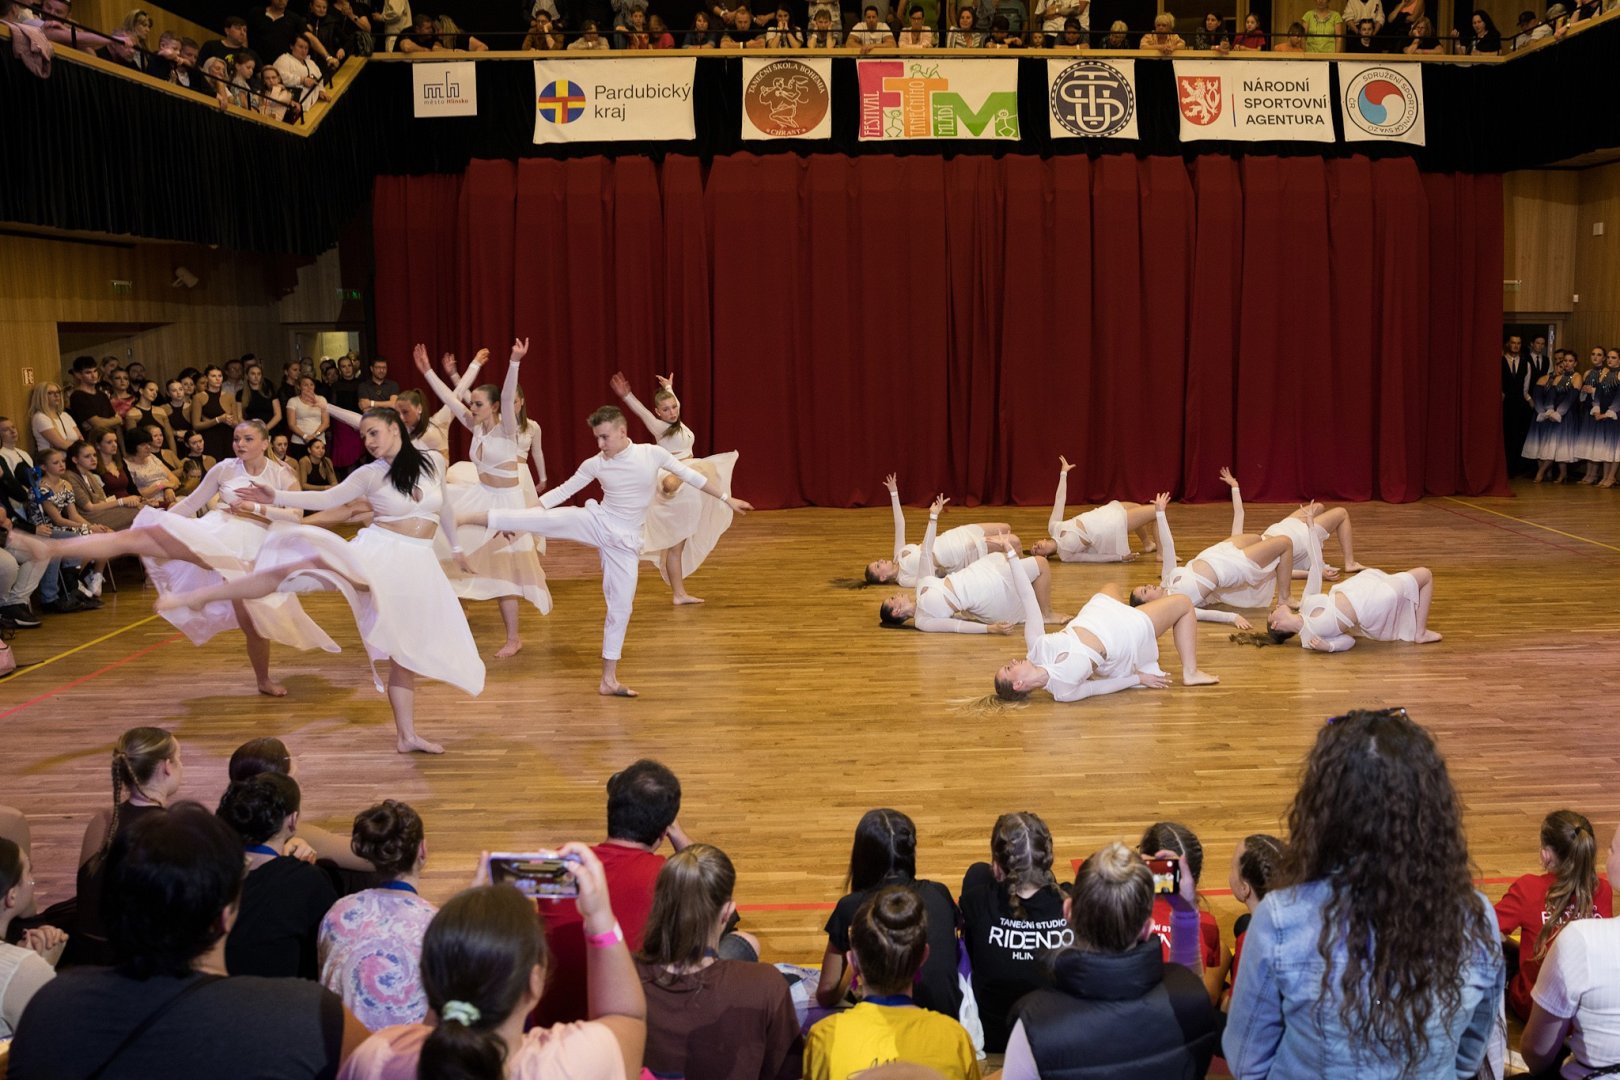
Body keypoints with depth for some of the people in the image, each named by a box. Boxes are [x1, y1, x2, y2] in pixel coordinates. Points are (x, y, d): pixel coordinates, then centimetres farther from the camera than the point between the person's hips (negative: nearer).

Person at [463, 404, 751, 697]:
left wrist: (726, 499, 8)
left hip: (624, 540, 1)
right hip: (596, 523, -1)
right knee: (543, 520, -25)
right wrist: (524, 515, -3)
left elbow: (689, 475, 3)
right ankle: (466, 518, -28)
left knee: (621, 607, 2)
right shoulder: (594, 464, -5)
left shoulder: (653, 454, -7)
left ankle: (608, 679, 11)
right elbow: (562, 491, 1)